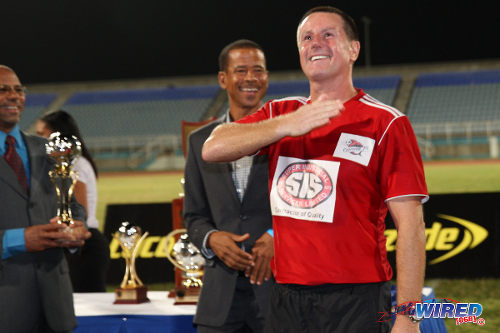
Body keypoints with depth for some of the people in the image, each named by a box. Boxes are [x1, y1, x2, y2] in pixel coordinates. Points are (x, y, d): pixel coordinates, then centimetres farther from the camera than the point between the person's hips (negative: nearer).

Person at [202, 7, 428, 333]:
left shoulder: (386, 124, -2)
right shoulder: (280, 113, 13)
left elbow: (411, 226, -7)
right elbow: (212, 149, -2)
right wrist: (286, 126, -14)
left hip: (354, 303, -4)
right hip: (286, 302, 4)